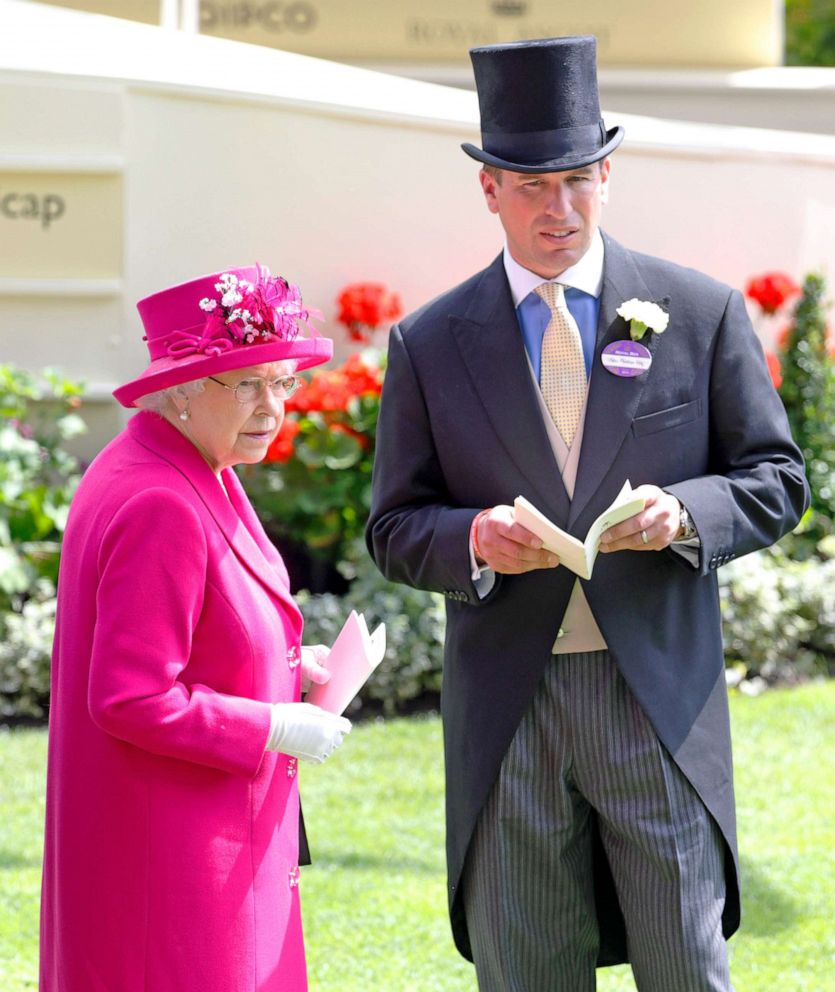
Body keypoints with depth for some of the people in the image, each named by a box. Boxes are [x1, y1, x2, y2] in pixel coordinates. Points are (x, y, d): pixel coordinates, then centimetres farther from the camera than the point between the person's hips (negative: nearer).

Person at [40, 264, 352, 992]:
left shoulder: (197, 478, 8)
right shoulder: (160, 508, -25)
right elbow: (132, 700, -28)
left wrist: (283, 665, 7)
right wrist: (280, 729, -20)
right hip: (171, 852, -11)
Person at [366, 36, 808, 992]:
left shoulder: (702, 314, 4)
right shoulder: (429, 345, 5)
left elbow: (776, 480, 6)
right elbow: (395, 529, 7)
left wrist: (684, 513, -15)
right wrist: (476, 540, -15)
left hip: (659, 696, -1)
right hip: (507, 707, 1)